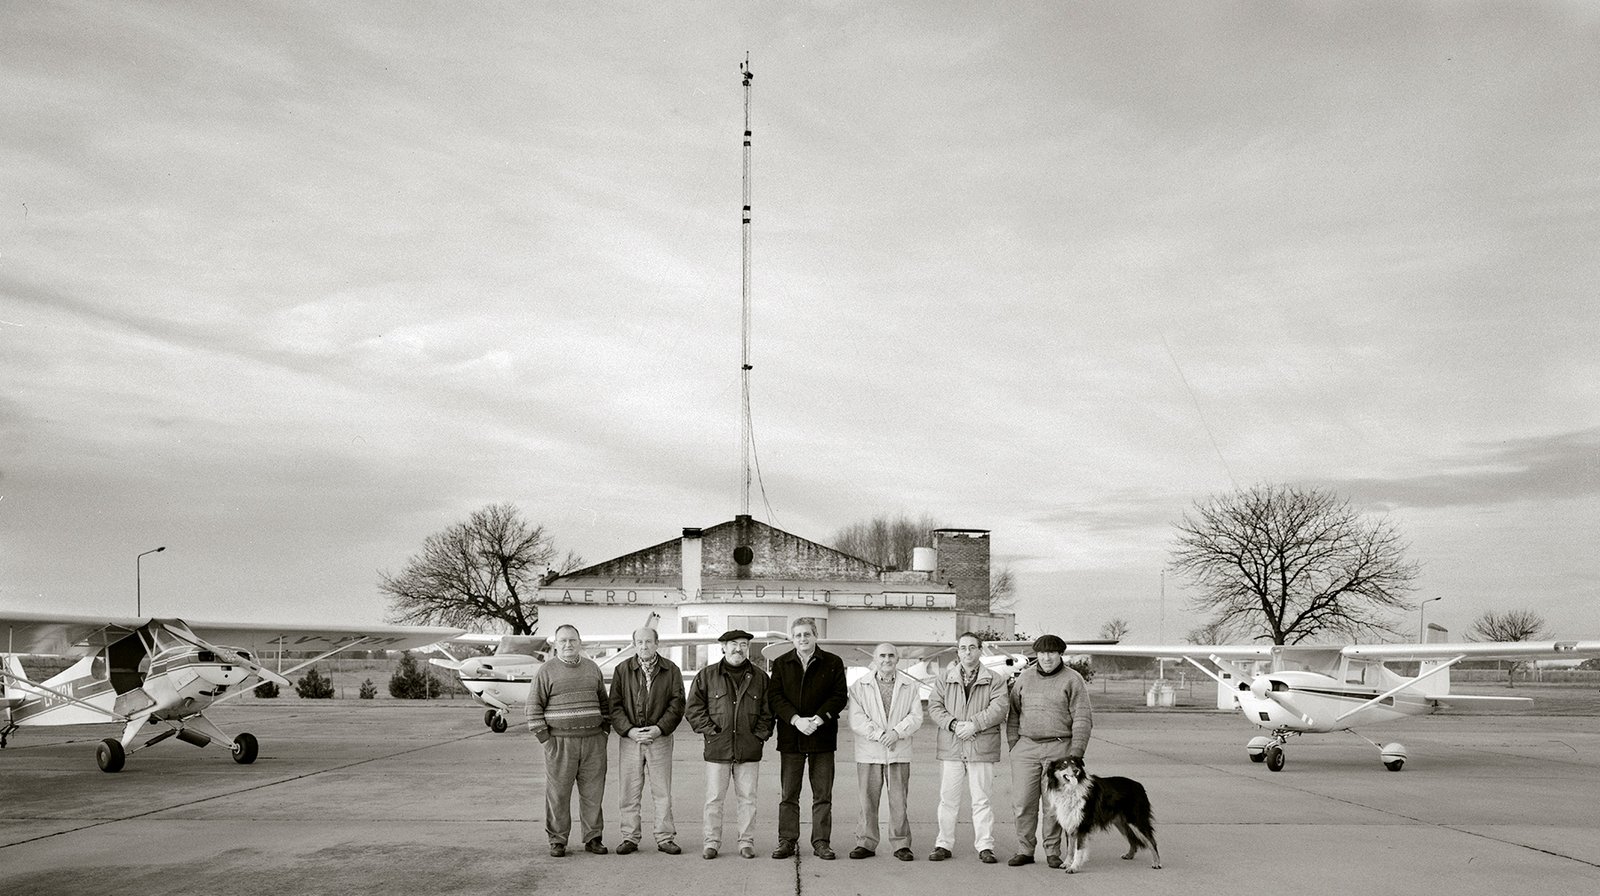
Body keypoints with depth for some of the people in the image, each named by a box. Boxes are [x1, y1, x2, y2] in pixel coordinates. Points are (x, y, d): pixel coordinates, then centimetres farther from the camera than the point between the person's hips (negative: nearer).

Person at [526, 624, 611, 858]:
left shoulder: (592, 668, 12)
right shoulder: (546, 671, 0)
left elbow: (604, 701, 20)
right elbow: (534, 706, -1)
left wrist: (604, 729, 10)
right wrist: (544, 737, -7)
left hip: (593, 741, 3)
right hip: (560, 742, -3)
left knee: (593, 792, 4)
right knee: (558, 794, -1)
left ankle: (593, 838, 12)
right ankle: (557, 841, 7)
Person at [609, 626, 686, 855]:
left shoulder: (671, 670, 4)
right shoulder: (623, 670, 4)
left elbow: (677, 704, 0)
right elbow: (614, 705, 1)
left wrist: (659, 728, -12)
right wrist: (629, 730, -12)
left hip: (660, 739, 0)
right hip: (629, 739, 0)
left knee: (662, 792, 3)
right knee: (630, 792, 3)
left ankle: (665, 838, 11)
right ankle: (630, 838, 12)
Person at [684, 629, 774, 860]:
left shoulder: (760, 678, 9)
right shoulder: (706, 676, 4)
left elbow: (768, 710, 12)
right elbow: (693, 708, 4)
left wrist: (761, 734, 1)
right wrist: (708, 730, -4)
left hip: (749, 751, 1)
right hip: (717, 749, -1)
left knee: (747, 798, 5)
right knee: (714, 799, 2)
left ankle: (747, 842, 13)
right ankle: (712, 842, 11)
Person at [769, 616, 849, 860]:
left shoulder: (833, 663, 5)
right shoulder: (781, 664, 7)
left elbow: (840, 696, -1)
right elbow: (776, 697, -1)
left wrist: (819, 719, -14)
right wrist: (796, 720, -15)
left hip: (822, 736, -1)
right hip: (790, 737, 1)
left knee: (823, 794, 3)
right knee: (789, 794, 4)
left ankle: (821, 842, 9)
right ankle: (787, 841, 10)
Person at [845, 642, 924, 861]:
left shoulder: (910, 686, 9)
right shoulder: (860, 686, 5)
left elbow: (916, 716, 2)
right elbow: (856, 719, -3)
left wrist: (897, 732, -13)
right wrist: (879, 734, -13)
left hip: (899, 753, 0)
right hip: (869, 752, 0)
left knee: (898, 800, 0)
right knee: (868, 800, 2)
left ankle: (901, 844, 8)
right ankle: (866, 843, 11)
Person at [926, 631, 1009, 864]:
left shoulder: (994, 681, 5)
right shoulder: (945, 680, 11)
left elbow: (1000, 708, -8)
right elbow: (934, 707, 3)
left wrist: (974, 724, -16)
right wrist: (954, 724, -13)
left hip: (982, 747, -2)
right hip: (950, 748, 2)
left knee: (982, 799, 2)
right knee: (948, 799, 5)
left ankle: (985, 846, 8)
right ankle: (944, 844, 12)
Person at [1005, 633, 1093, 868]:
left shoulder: (1073, 680, -2)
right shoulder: (1024, 678, 9)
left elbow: (1083, 719, -5)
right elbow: (1014, 713, 12)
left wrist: (1076, 753, -12)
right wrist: (1013, 745, 4)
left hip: (1059, 747, -3)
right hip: (1026, 747, 3)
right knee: (1023, 801, -1)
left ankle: (1053, 851, 11)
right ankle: (1025, 851, 8)